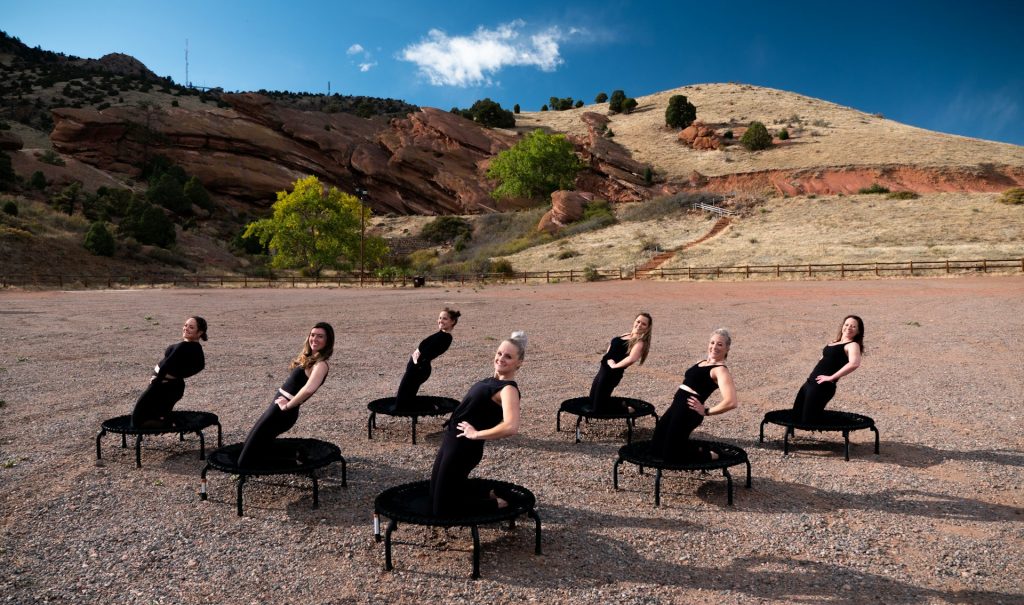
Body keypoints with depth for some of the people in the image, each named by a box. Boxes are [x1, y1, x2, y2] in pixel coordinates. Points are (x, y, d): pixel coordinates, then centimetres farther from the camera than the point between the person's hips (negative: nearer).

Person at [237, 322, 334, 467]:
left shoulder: (321, 364, -20)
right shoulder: (310, 358, 10)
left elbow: (309, 389, -39)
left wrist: (288, 405, -24)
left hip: (283, 411, -10)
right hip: (279, 405, 10)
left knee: (254, 443, 0)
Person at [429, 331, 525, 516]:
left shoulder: (508, 389, -20)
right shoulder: (493, 380, 7)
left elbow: (511, 427, -38)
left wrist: (476, 434, -25)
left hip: (464, 447, -9)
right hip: (451, 440, 9)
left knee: (441, 509, 3)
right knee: (435, 497, 23)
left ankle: (496, 503, 15)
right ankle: (485, 496, 33)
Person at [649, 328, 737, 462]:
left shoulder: (720, 370, -12)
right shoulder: (702, 362, 14)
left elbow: (731, 402, -27)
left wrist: (706, 411, -16)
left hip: (689, 411, -9)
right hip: (676, 406, 9)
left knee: (670, 455, -2)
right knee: (655, 448, 14)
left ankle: (708, 455, 16)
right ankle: (695, 448, 28)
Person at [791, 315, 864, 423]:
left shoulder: (852, 345, -5)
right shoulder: (835, 343, 19)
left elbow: (854, 363, -27)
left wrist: (831, 377, -21)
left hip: (823, 386, -8)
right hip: (809, 382, 8)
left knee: (807, 421, -8)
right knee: (795, 418, 10)